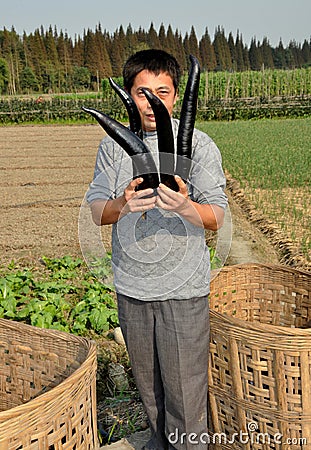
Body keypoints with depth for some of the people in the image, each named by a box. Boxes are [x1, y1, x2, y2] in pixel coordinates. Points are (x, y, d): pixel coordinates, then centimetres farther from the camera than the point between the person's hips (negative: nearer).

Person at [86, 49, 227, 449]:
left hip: (183, 288, -3)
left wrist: (184, 206, -32)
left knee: (185, 390, 4)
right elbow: (96, 211, -1)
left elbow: (216, 218, -10)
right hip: (130, 286, 4)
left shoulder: (198, 145, -6)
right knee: (147, 383, 21)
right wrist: (122, 204, -24)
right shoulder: (113, 145, 2)